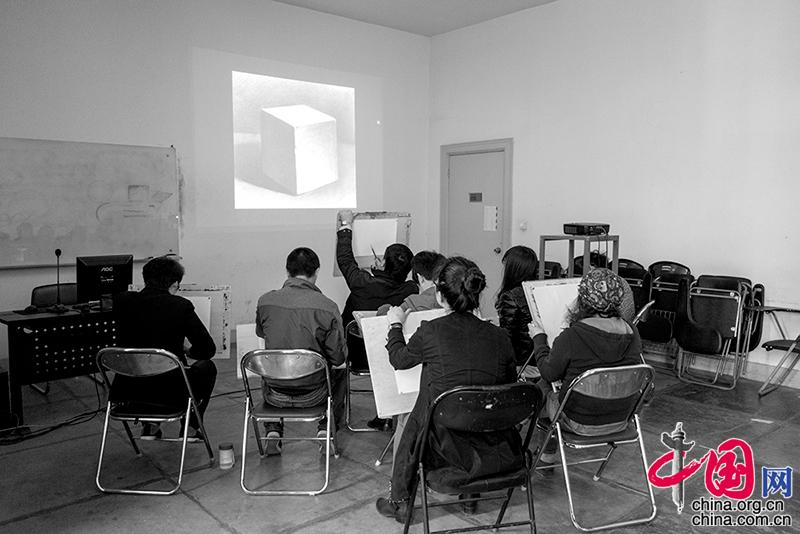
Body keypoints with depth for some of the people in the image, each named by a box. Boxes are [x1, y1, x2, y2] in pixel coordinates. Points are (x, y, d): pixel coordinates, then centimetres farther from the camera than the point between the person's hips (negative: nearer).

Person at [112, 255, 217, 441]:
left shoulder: (122, 301, 0)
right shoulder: (181, 306, -11)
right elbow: (208, 349, -6)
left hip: (127, 393, 4)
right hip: (169, 393, -4)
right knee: (207, 367, 24)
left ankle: (151, 425, 27)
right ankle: (191, 427, 20)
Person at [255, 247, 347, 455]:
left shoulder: (265, 301, -11)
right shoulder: (327, 307, -19)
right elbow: (338, 357, -12)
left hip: (274, 395, 2)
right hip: (311, 394, -2)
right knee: (339, 371, 30)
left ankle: (273, 431, 28)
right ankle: (326, 429, 26)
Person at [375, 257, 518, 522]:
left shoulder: (430, 332, -14)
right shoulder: (498, 337, -6)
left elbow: (399, 359, 7)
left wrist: (396, 325, 25)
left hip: (448, 445, -3)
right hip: (494, 445, 3)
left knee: (411, 421, 28)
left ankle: (399, 501, 40)